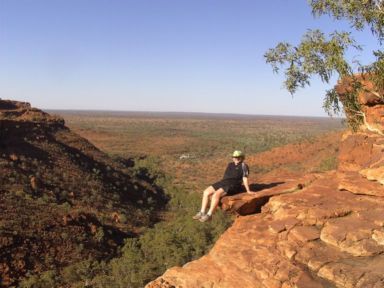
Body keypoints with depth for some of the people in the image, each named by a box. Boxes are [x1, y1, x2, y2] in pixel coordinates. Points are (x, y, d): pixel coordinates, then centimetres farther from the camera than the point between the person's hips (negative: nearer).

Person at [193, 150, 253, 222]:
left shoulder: (243, 166, -2)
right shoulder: (230, 165, 20)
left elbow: (245, 179, -5)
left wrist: (248, 191, -7)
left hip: (233, 186, -8)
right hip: (223, 182, 8)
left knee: (216, 194, -32)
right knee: (206, 192, -10)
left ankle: (209, 215, -26)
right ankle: (202, 213, -10)